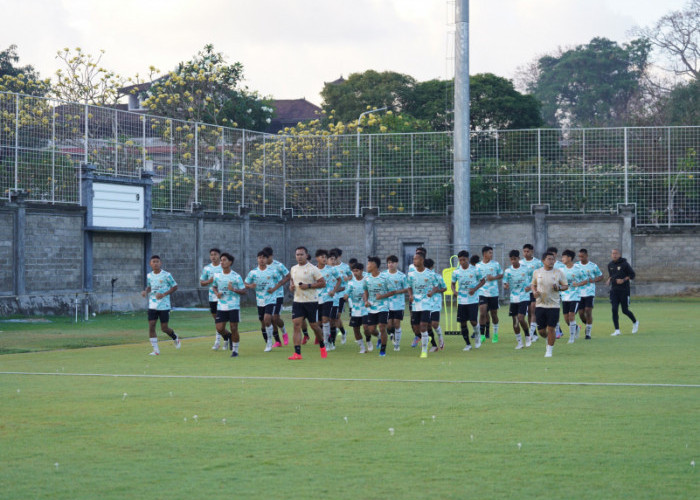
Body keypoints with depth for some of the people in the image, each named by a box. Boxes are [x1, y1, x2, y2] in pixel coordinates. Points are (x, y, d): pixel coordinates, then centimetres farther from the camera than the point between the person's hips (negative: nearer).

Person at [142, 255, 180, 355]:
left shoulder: (166, 275, -8)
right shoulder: (149, 276, 7)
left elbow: (174, 287, -3)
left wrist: (164, 294, -15)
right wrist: (146, 291, 0)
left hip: (164, 305, -4)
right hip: (152, 305, 4)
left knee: (164, 328, 0)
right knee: (151, 326, -8)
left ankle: (175, 338, 33)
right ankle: (155, 350, -1)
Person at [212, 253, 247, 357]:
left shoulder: (236, 277, -6)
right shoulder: (217, 276, 5)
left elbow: (244, 291, -4)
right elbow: (215, 287, 22)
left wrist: (234, 290, -21)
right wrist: (217, 293, 0)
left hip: (234, 307, -3)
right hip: (221, 307, 3)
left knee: (234, 329, -2)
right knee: (220, 329, -3)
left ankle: (235, 350, 13)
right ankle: (229, 335, 30)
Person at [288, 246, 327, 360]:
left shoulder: (312, 269, -8)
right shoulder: (293, 269, 10)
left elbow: (323, 283, -9)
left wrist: (308, 286, -19)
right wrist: (291, 286, 5)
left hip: (311, 301, -4)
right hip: (297, 301, 4)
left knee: (314, 325, 4)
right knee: (296, 325, -10)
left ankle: (322, 346, 32)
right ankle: (297, 353, -13)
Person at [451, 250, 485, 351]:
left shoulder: (475, 270, -6)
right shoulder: (456, 272, 1)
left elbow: (483, 281, 4)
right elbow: (453, 283, 11)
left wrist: (475, 289, -12)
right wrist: (454, 290, -11)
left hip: (473, 300, -3)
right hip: (461, 300, 3)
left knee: (473, 321, -10)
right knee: (462, 322, 1)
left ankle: (477, 336, 22)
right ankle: (468, 344, 14)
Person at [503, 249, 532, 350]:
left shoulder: (526, 269, -3)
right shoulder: (507, 271, 0)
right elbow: (504, 285, 1)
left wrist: (530, 287, -7)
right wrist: (505, 286, -24)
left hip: (524, 298, -3)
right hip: (513, 299, 3)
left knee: (521, 318, -16)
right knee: (515, 321, 4)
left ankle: (527, 337, 6)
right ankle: (519, 342, 16)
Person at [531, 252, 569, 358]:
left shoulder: (558, 273, -1)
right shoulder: (537, 272, 4)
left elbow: (566, 286, 6)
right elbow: (533, 284, 17)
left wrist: (559, 287, -16)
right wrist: (534, 292, -4)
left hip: (553, 305, -2)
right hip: (540, 304, 2)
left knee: (551, 329, -5)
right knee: (541, 331, 4)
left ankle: (549, 350, 10)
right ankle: (548, 339, 37)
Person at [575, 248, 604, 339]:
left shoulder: (593, 266, 0)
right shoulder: (576, 265, 6)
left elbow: (601, 276, 9)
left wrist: (593, 280, -11)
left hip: (590, 293, -3)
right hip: (579, 293, 3)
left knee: (588, 311, -13)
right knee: (581, 313, 3)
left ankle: (588, 332, -5)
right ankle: (588, 325, 33)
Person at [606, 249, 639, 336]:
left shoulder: (624, 264, -8)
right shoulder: (610, 265, 8)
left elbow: (632, 275, -5)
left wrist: (623, 280, -17)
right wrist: (609, 280, 2)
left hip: (624, 290, -4)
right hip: (614, 291, 4)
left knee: (625, 310, 3)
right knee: (614, 310, -7)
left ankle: (635, 322, 31)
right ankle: (617, 330, -2)